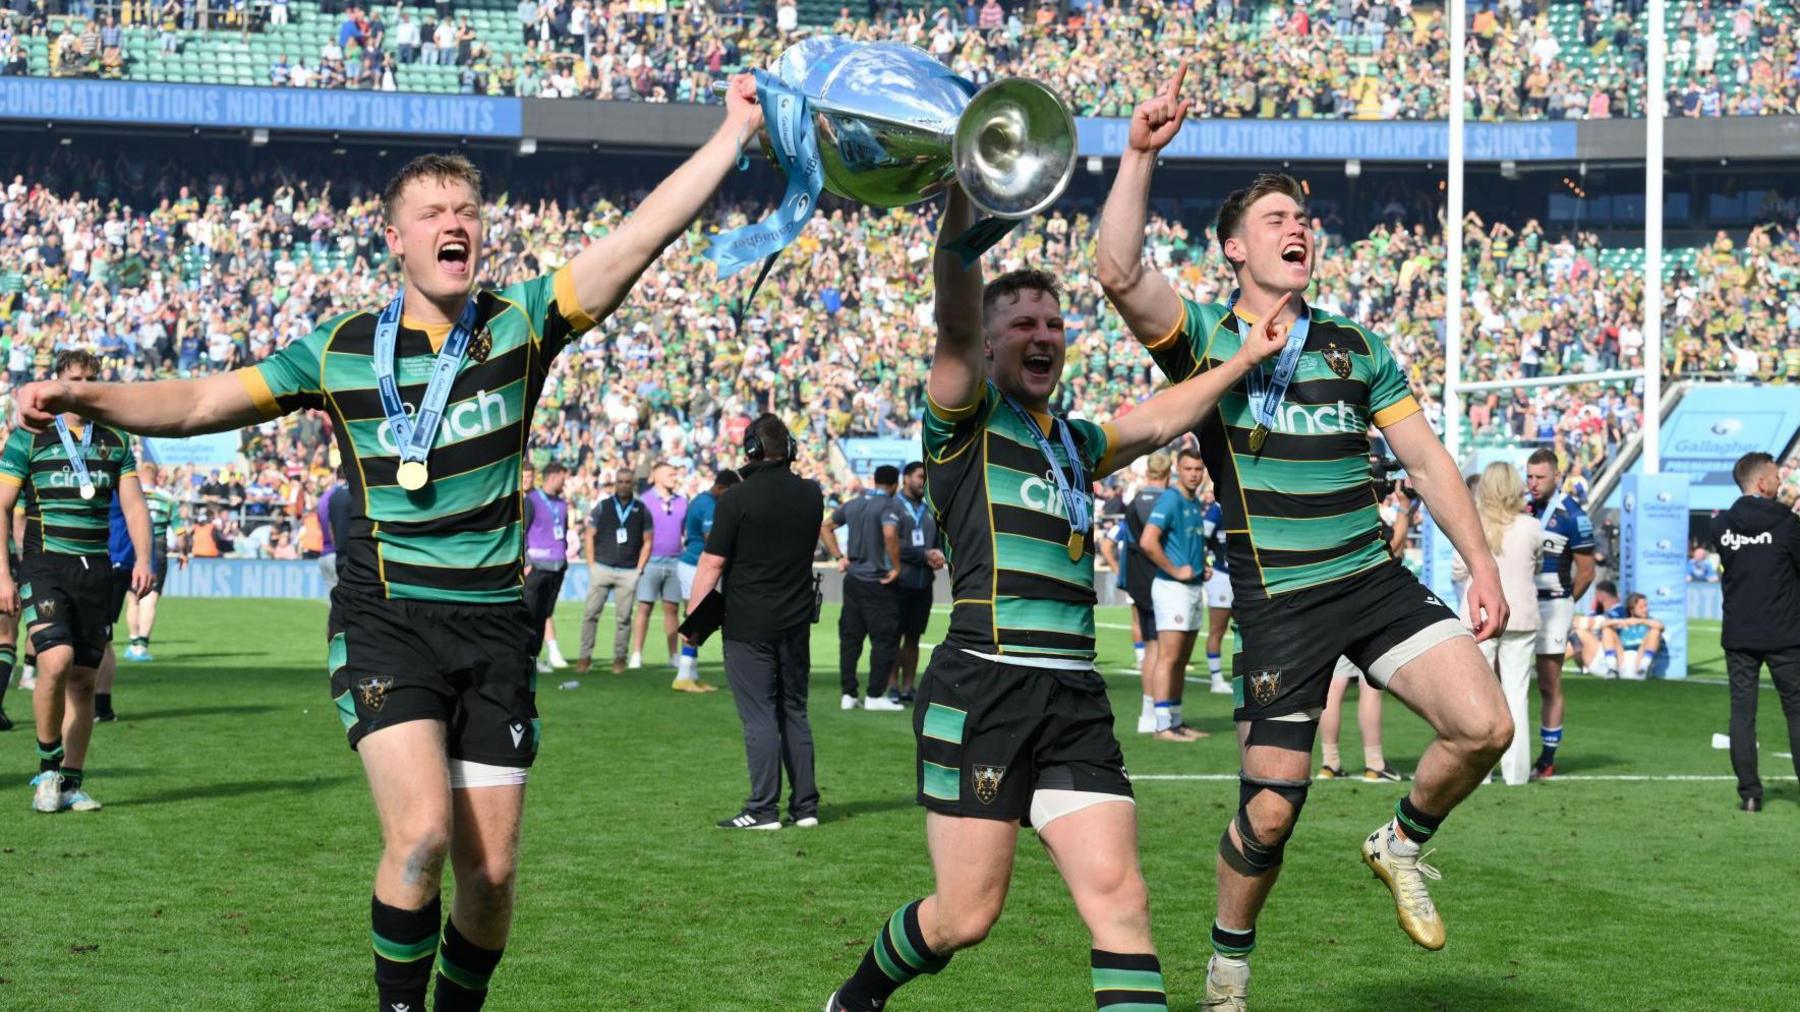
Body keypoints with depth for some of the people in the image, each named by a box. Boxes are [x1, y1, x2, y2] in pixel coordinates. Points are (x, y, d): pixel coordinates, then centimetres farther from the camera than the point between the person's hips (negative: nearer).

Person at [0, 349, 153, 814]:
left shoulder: (114, 440, 11)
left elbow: (133, 503, 9)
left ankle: (71, 784, 12)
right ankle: (48, 766, -4)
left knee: (84, 679, 4)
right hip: (45, 566, -4)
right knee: (56, 661, -22)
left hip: (96, 570, 4)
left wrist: (142, 558, -7)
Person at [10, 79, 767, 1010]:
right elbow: (202, 401, 6)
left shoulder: (520, 323, 2)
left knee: (491, 870, 2)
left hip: (495, 627, 2)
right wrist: (88, 398, -10)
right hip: (387, 624, -2)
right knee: (421, 836, -22)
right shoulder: (342, 349, 3)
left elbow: (638, 237, -6)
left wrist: (735, 131, -12)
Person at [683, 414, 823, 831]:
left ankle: (763, 809, -4)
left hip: (748, 625, -5)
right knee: (794, 713, 12)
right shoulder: (811, 495, 4)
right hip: (797, 623, 5)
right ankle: (805, 805, 13)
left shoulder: (737, 499, -12)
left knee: (759, 716, -3)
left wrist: (692, 620, -4)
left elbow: (711, 564, -12)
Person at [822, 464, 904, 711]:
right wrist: (896, 567, -18)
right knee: (884, 639, 1)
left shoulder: (853, 505, 10)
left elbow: (825, 527, 17)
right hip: (879, 582, -7)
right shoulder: (888, 505, -12)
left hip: (853, 579, 7)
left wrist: (839, 557, 14)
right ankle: (875, 696, 1)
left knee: (850, 638, 10)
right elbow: (889, 534, -29)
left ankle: (848, 694, 11)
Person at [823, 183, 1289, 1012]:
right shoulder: (965, 421, 1)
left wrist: (1245, 358, 18)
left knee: (1119, 897, -8)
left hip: (1075, 696, 6)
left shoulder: (1075, 443, 23)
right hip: (982, 688, -6)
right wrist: (959, 201, -29)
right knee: (965, 918, -1)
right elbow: (955, 321, -14)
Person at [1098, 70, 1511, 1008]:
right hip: (1277, 604, -3)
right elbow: (1119, 272, -19)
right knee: (1271, 805, -4)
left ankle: (1403, 842, 14)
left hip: (1377, 580, 3)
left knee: (1484, 726, -15)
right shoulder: (1201, 335, 0)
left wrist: (1481, 565, 6)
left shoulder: (1355, 346, 11)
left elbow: (1426, 458, 13)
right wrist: (1140, 155, -25)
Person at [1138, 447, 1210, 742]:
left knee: (1182, 661, 11)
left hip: (1194, 587, 9)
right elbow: (1147, 541, -23)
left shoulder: (1196, 504, 16)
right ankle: (1163, 726, -13)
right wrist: (1175, 571, -17)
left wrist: (1202, 567, 14)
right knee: (1168, 657, -11)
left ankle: (1176, 721, 16)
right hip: (1173, 586, -9)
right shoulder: (1170, 499, -12)